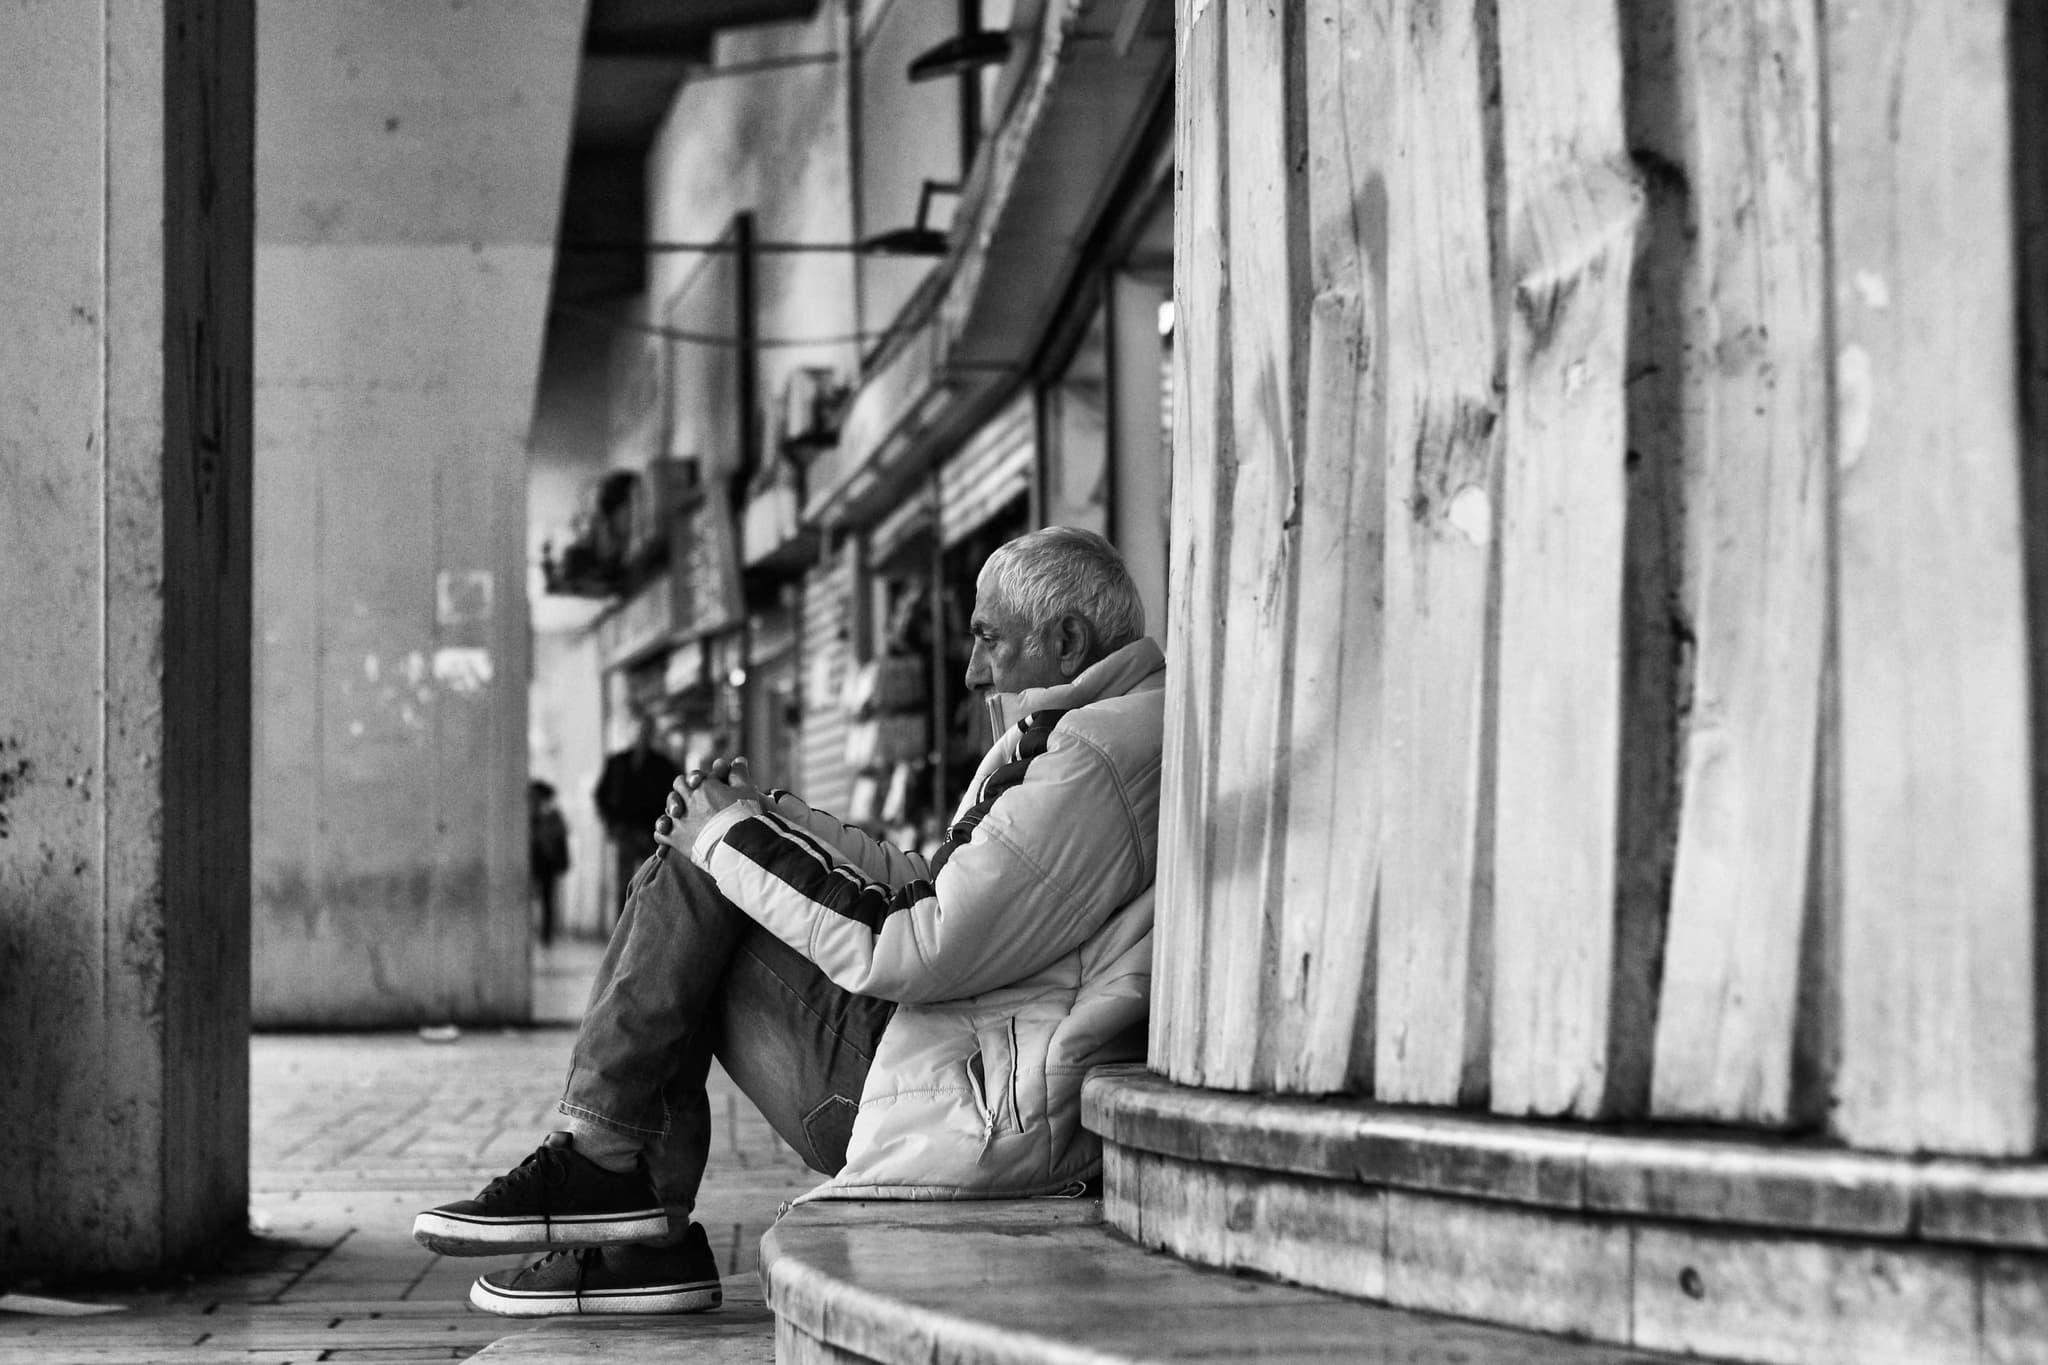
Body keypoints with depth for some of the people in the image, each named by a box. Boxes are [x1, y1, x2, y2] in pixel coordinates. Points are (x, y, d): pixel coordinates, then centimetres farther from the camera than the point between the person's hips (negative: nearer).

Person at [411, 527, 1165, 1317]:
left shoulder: (1091, 762, -19)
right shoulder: (1065, 737, 17)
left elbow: (917, 953, -23)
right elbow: (936, 893, 18)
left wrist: (733, 838, -12)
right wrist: (767, 822, 7)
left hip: (979, 1116, -11)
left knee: (698, 873, -8)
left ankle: (599, 1160, -2)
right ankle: (644, 1239, 6)